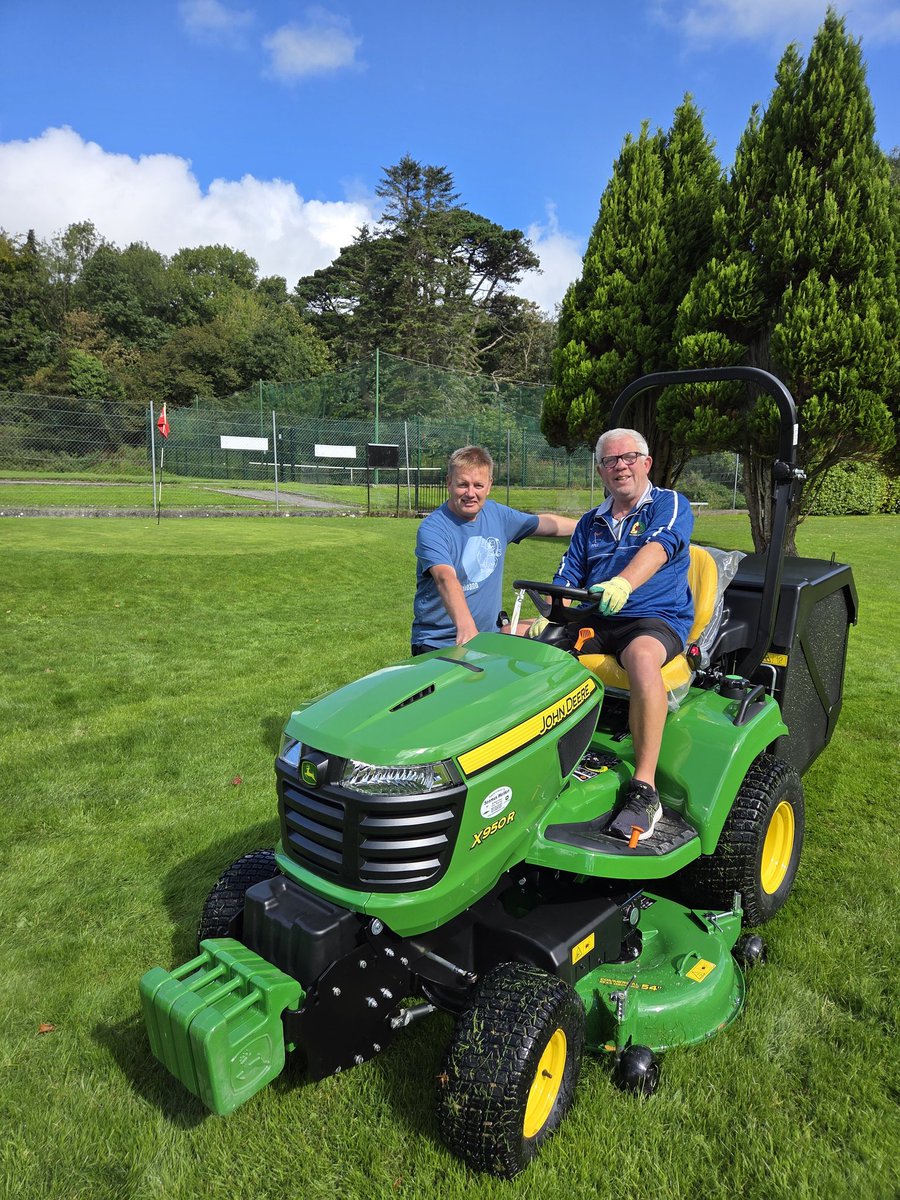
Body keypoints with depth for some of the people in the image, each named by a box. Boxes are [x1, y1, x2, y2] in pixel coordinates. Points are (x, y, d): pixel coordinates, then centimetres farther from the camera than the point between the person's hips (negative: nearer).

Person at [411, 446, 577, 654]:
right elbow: (446, 578, -30)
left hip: (489, 637, 6)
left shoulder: (496, 514, 8)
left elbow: (544, 523, 25)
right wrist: (465, 627, -45)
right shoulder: (432, 529, -14)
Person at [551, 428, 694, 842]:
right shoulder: (590, 523, 21)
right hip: (591, 621, 6)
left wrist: (624, 582, -38)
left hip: (657, 619, -5)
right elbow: (566, 579, 15)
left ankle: (644, 789, -33)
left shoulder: (670, 505, 5)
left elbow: (658, 547, -17)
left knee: (642, 657, -41)